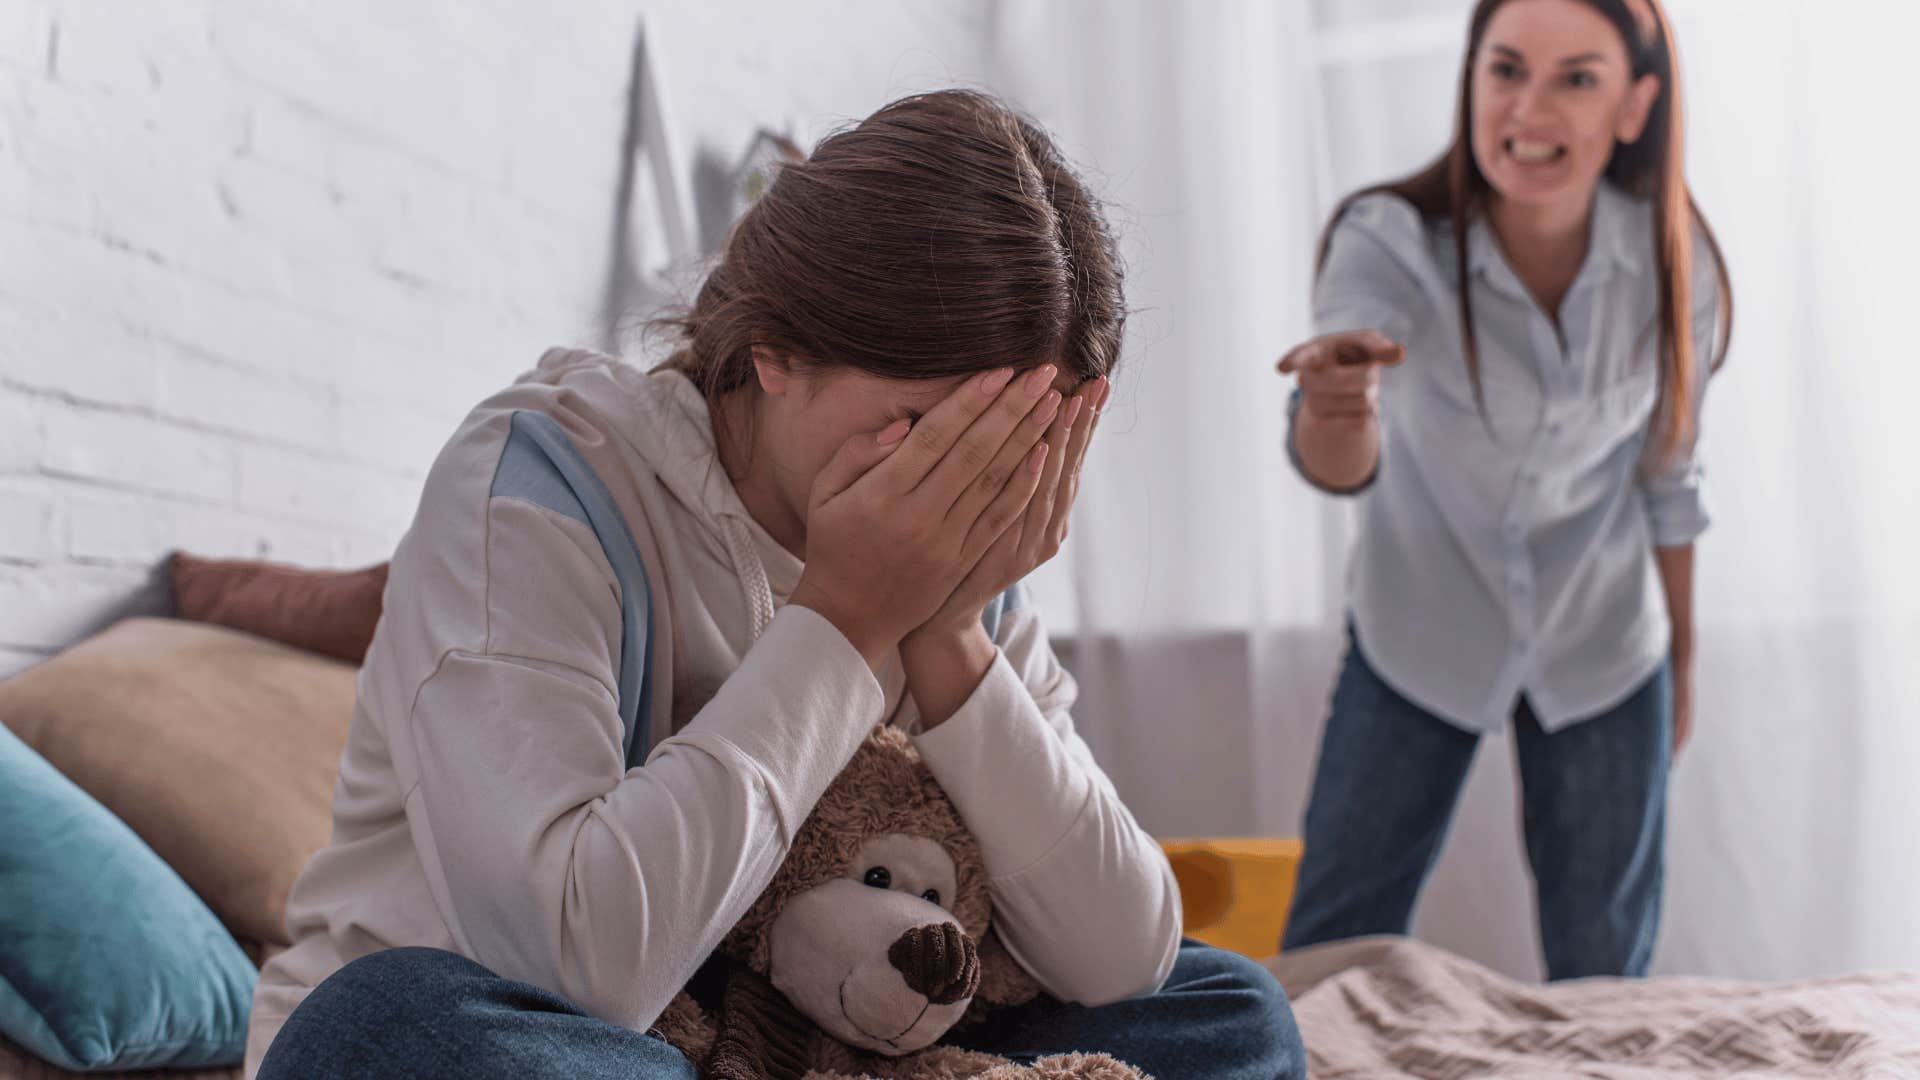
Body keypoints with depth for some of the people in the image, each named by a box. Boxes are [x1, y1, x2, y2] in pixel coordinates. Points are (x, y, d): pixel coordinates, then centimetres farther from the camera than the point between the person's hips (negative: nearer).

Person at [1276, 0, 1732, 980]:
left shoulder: (1675, 261, -15)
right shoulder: (1390, 241, -24)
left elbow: (1668, 471, 2)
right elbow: (1339, 460, -42)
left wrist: (1682, 653, 11)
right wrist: (1336, 417, -65)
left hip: (1603, 653, 2)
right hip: (1418, 639, -2)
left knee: (1603, 967, 13)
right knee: (1332, 942, 5)